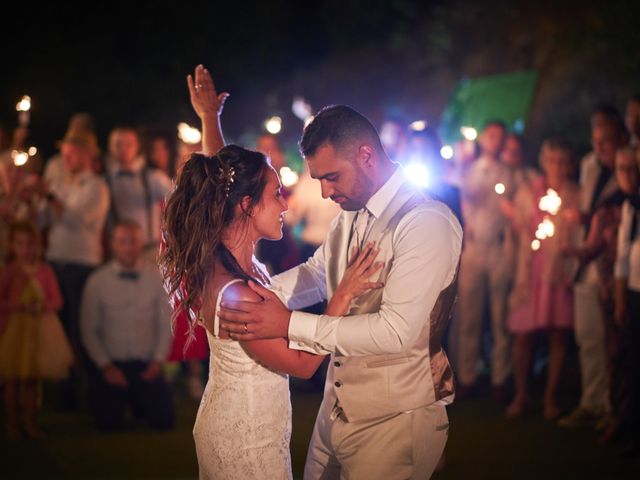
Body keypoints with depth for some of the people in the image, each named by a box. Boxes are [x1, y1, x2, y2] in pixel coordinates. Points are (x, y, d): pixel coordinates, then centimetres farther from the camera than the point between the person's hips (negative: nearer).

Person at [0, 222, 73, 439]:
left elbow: (56, 299, 4)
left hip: (40, 329, 2)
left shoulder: (45, 270, 2)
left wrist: (43, 306, -16)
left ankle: (30, 421, 19)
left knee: (32, 378, 9)